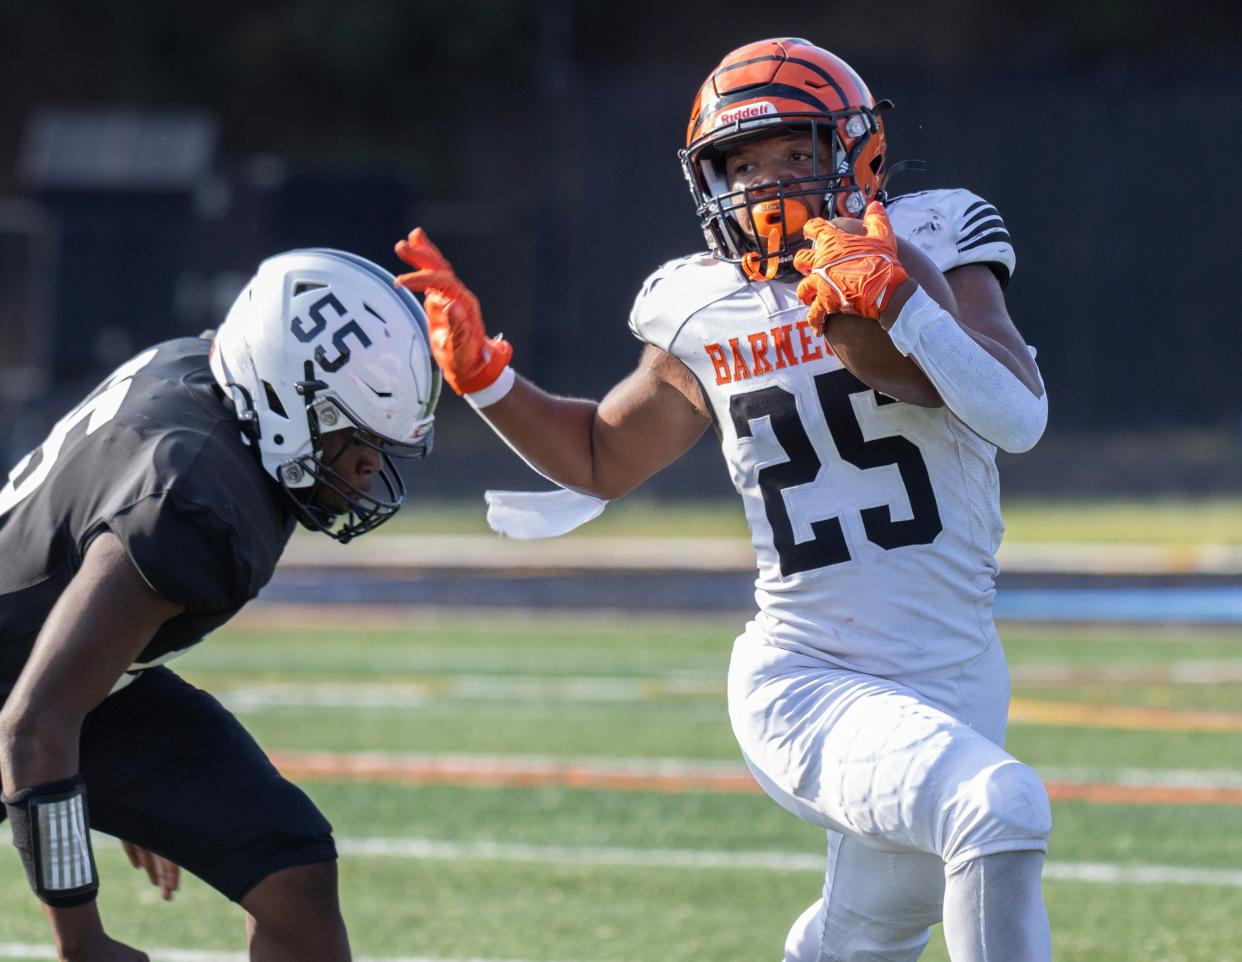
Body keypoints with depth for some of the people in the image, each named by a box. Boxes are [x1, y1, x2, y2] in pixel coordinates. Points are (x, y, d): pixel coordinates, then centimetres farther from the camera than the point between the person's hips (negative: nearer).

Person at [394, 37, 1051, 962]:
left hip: (957, 681, 3)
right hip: (807, 683, -3)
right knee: (1001, 811, -30)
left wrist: (902, 310, -31)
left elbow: (1020, 417, -18)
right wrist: (482, 374, 5)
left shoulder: (927, 252, -3)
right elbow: (601, 459, 20)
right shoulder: (706, 319, 1)